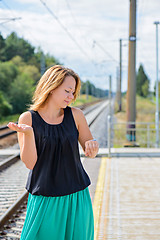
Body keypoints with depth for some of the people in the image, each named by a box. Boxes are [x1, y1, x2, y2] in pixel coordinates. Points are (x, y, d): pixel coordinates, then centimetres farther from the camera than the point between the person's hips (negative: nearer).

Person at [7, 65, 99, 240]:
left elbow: (90, 153, 8)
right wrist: (28, 133, -24)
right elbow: (29, 163, -10)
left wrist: (92, 145, -15)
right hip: (44, 198, -2)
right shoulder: (28, 118, -4)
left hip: (76, 197, 2)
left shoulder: (75, 115, 2)